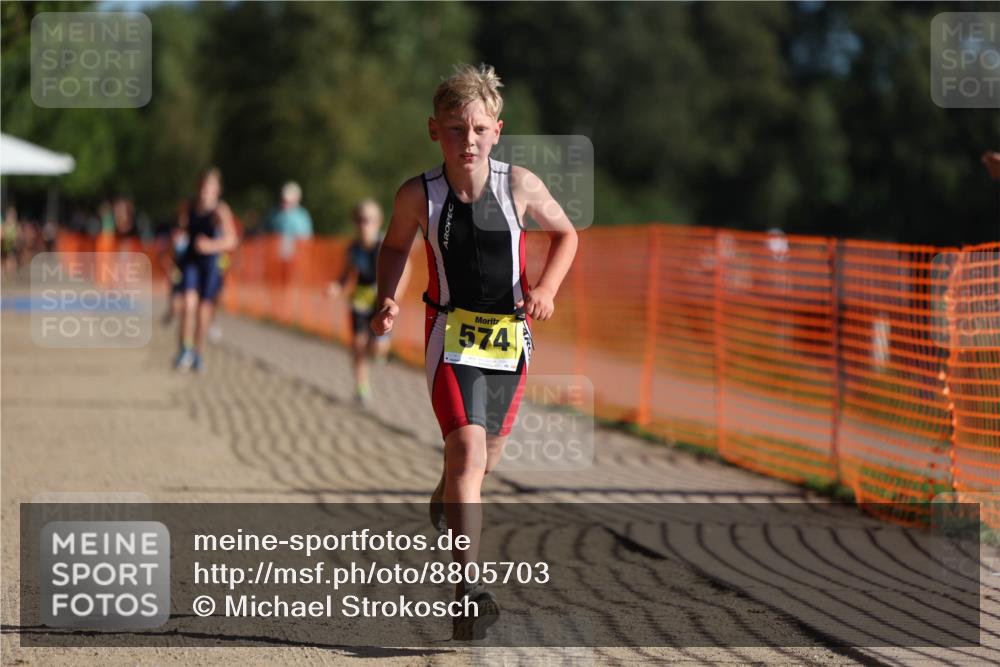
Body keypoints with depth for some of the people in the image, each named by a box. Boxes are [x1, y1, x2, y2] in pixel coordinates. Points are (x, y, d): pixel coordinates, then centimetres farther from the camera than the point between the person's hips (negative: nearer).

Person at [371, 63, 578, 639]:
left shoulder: (520, 186, -9)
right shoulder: (418, 196, -9)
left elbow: (565, 234, 7)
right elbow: (396, 245, 12)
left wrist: (546, 288, -8)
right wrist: (387, 298, -4)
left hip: (509, 332, 3)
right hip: (453, 334, -3)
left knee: (487, 455, 17)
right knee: (467, 451, -19)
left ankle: (447, 498, 53)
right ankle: (467, 591, -25)